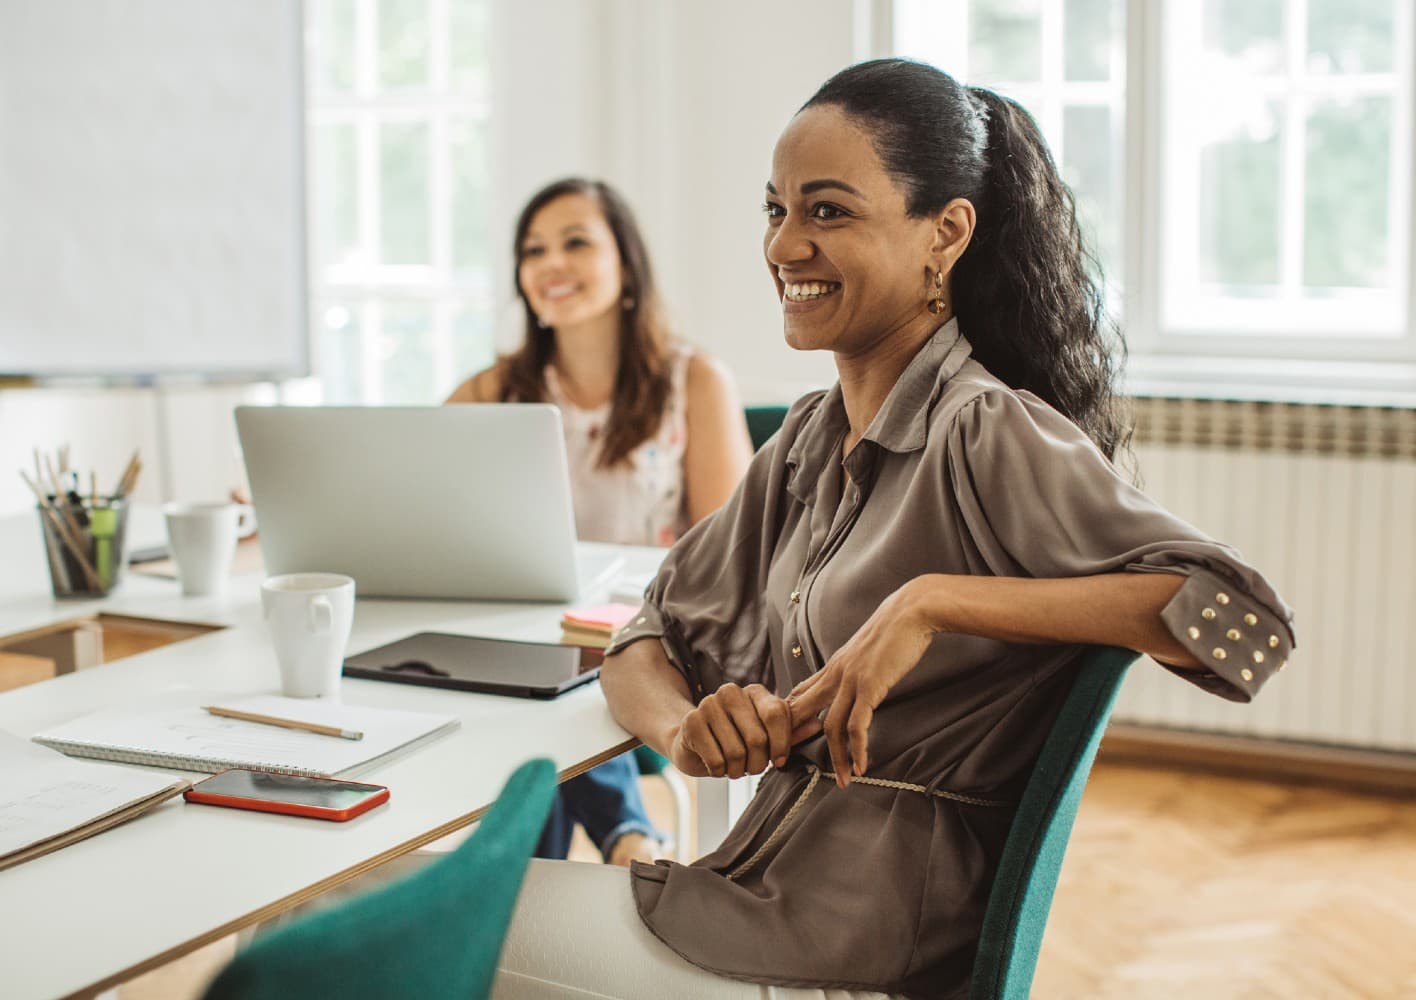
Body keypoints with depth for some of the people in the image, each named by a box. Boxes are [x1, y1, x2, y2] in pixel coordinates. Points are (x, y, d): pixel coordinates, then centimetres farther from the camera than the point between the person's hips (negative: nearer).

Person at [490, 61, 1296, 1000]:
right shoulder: (810, 439, 9)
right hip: (773, 878, 7)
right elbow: (649, 639, 12)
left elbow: (1247, 620, -25)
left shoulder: (987, 434, -15)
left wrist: (932, 601, -28)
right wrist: (685, 728, -11)